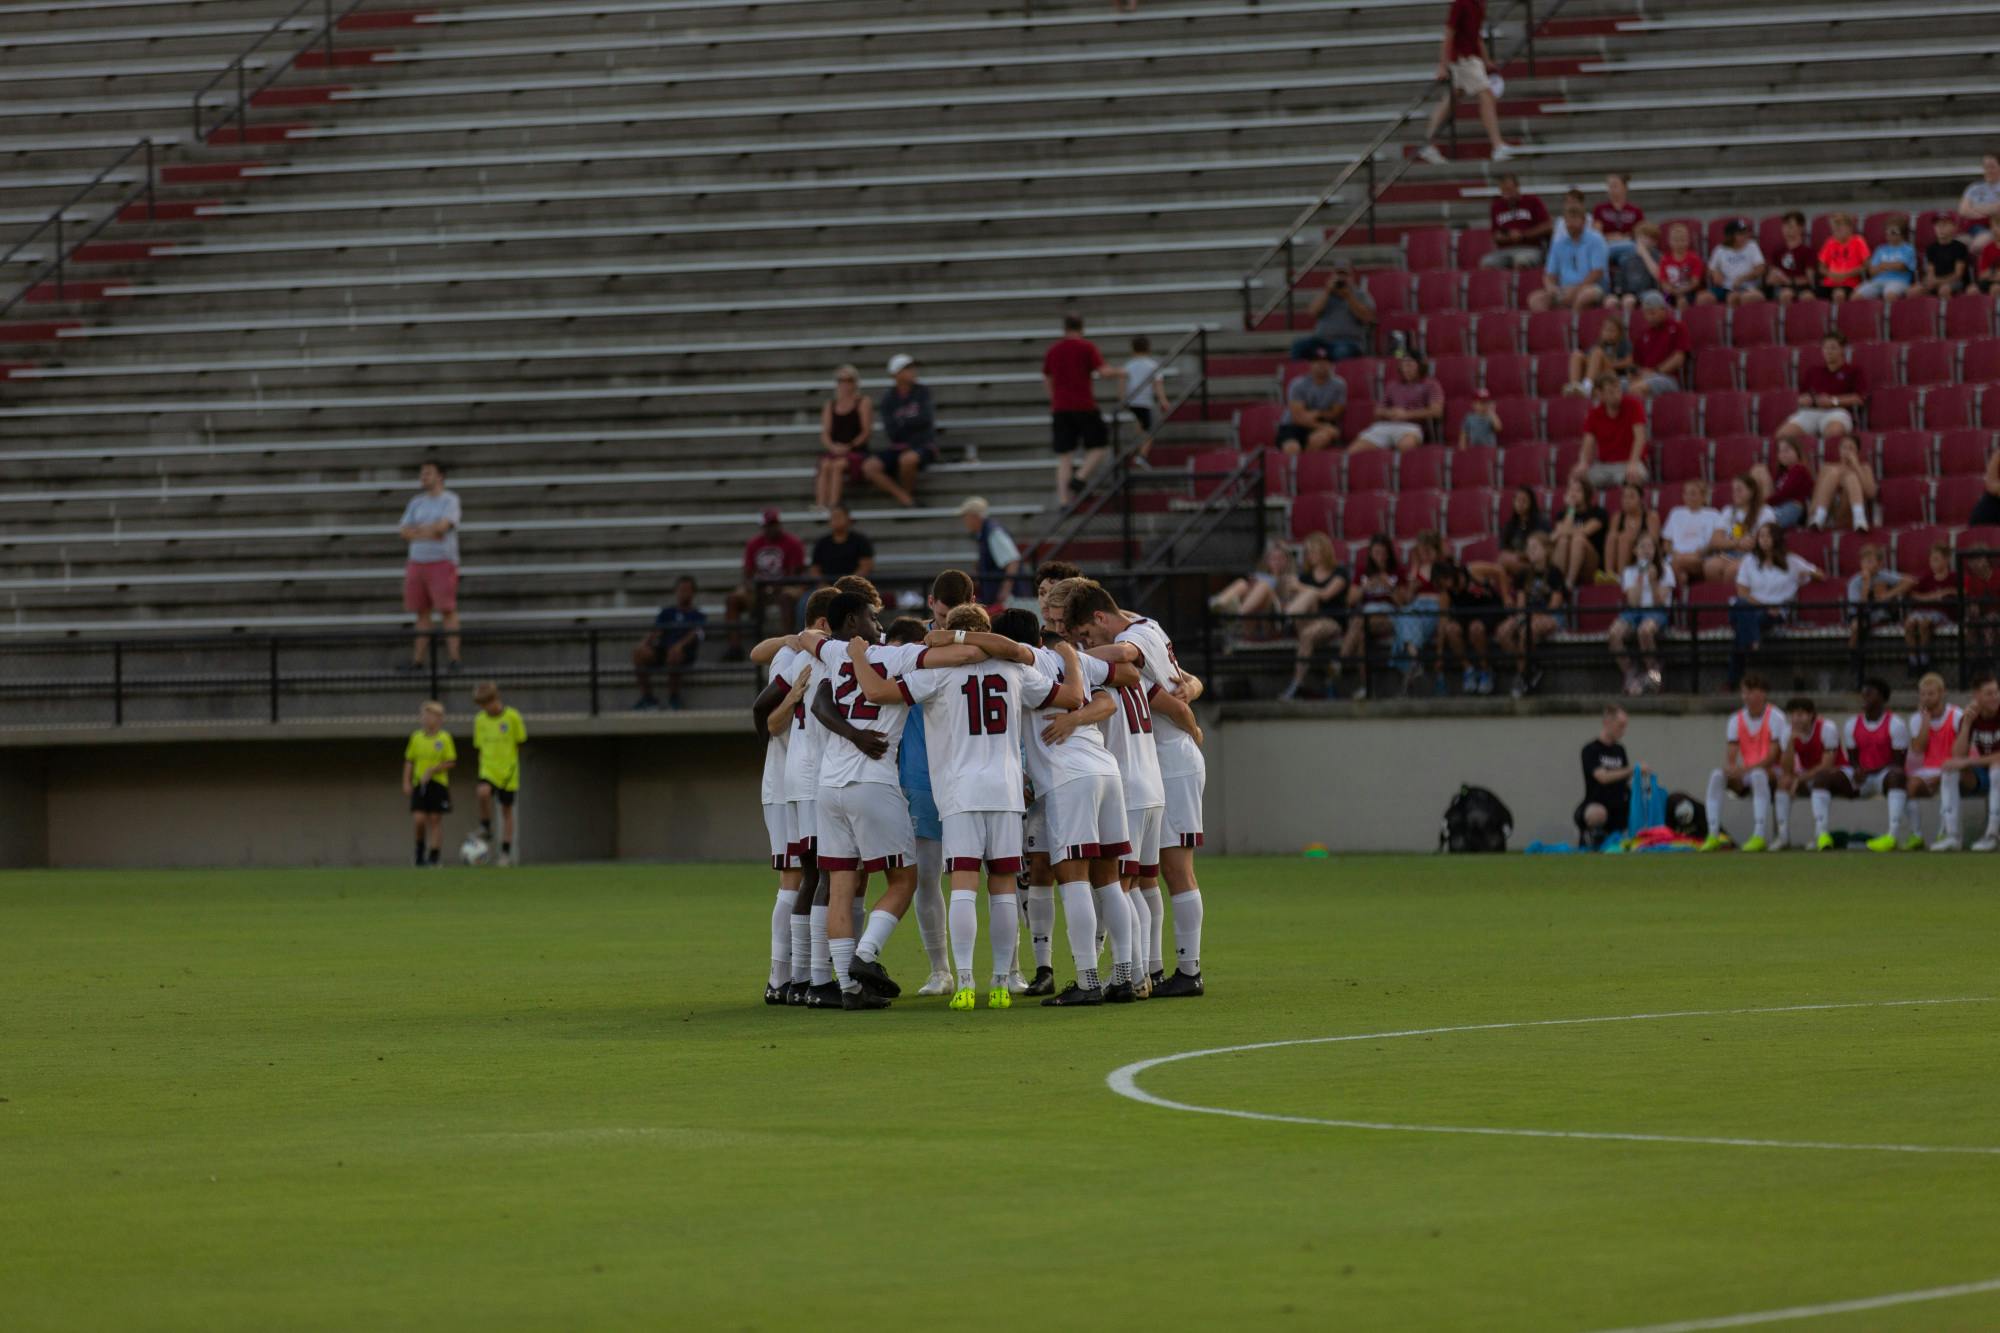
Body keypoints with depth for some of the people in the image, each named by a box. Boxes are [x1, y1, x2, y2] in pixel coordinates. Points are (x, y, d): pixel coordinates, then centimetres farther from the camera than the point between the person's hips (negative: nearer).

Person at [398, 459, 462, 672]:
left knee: (448, 610, -9)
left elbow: (442, 526, -15)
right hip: (417, 562, 5)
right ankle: (418, 659, 6)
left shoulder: (449, 500, -1)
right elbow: (405, 533, 7)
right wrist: (428, 532, -9)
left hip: (442, 563, -5)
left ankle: (453, 657, -11)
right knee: (422, 612, 5)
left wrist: (417, 529, -3)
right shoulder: (416, 503, 16)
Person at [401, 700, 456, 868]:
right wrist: (406, 782, 3)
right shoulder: (416, 737, 5)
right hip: (419, 784, 2)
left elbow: (451, 762, -5)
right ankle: (420, 848, 17)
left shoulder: (445, 738, -4)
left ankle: (433, 857, 6)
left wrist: (432, 771, -16)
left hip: (439, 783, -2)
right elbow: (409, 761, 11)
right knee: (418, 819, -8)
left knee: (435, 820, 1)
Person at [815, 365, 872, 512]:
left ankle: (832, 506, -45)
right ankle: (820, 504, -48)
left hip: (856, 451, -3)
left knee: (837, 465, -34)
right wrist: (833, 446, -11)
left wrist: (850, 446, -14)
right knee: (825, 465, -31)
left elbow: (867, 431, -1)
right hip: (834, 451, 3)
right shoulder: (830, 405, 18)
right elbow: (825, 434, 10)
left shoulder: (863, 403, 8)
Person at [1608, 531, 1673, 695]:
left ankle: (1653, 673, -21)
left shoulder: (1665, 570, 11)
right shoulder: (1629, 572, 16)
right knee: (1615, 632, -32)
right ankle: (1631, 675, -21)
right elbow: (1633, 601, 2)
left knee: (1645, 629, -40)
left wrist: (1653, 582, -13)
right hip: (1633, 612, 2)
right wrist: (1640, 578, -4)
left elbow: (1660, 601, 1)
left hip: (1656, 613, -2)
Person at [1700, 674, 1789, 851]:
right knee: (1717, 776, -21)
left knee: (1758, 775, -39)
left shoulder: (1775, 717, -8)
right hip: (1745, 775, 5)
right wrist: (1730, 768, -23)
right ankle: (1713, 835, -25)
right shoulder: (1736, 719, 6)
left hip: (1774, 773, -5)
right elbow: (1729, 759, 2)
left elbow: (1773, 757, -16)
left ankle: (1760, 836, -43)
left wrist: (1746, 769, -28)